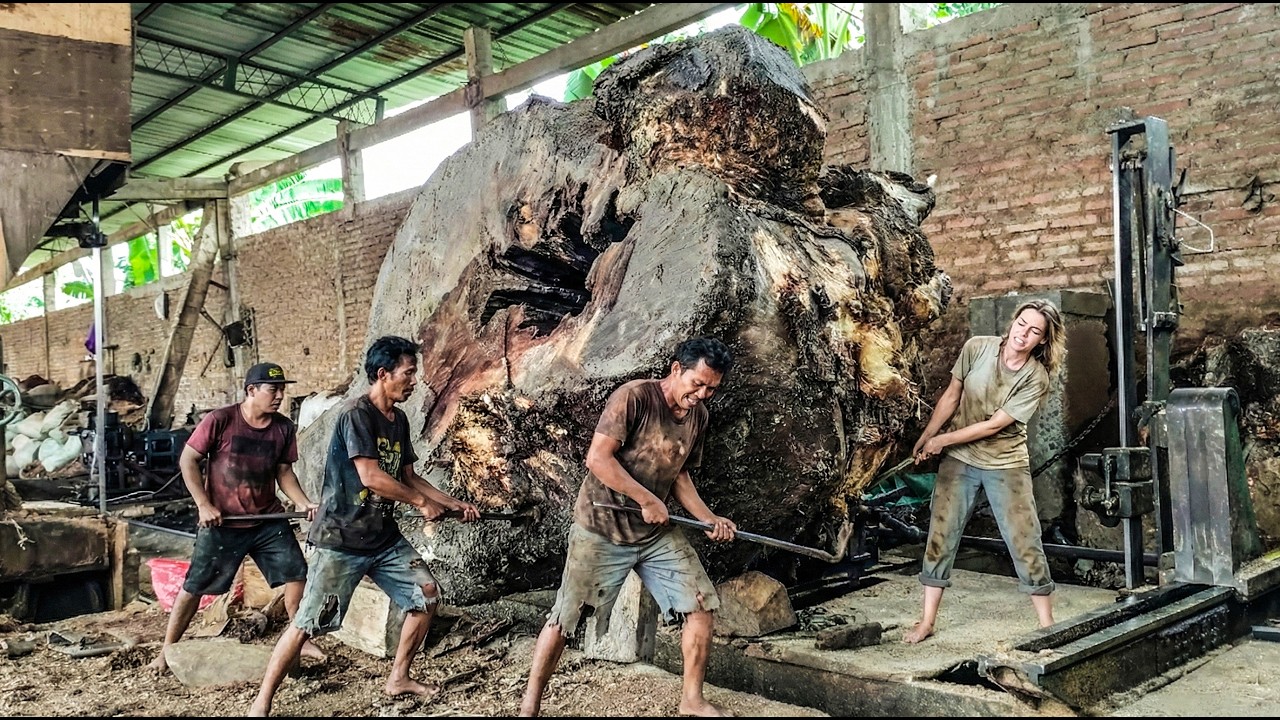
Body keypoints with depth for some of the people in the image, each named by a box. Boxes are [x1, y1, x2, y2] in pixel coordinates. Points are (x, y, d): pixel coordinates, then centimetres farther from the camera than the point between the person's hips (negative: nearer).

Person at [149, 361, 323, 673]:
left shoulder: (284, 428, -1)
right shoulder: (220, 421, -14)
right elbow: (187, 460, -8)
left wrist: (303, 503, -7)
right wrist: (204, 505, -14)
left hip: (268, 520, 4)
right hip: (222, 522, -4)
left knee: (296, 573, 2)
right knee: (194, 585, 4)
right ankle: (167, 649, 21)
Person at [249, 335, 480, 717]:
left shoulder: (398, 420, 9)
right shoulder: (356, 413, -17)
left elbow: (408, 476, 16)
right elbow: (371, 477, -24)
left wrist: (453, 503, 9)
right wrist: (422, 502, -13)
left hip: (384, 537, 8)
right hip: (341, 539, -8)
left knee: (427, 596, 7)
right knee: (309, 623, -5)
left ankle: (398, 678, 22)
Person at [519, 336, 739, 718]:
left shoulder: (699, 415, 5)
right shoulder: (634, 397, -19)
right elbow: (598, 458, -23)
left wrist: (708, 518, 2)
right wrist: (648, 500, -20)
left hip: (658, 532, 7)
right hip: (601, 529, -6)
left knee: (701, 606, 1)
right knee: (565, 618, 2)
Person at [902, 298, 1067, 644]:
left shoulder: (1036, 379, -16)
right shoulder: (977, 348, -9)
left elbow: (995, 425, -16)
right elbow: (951, 396, 2)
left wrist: (943, 440, -12)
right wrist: (925, 437, 4)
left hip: (1006, 465, -2)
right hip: (959, 459, 2)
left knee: (1025, 541, 0)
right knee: (941, 534, 4)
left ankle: (1047, 624, 15)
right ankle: (927, 621, 14)